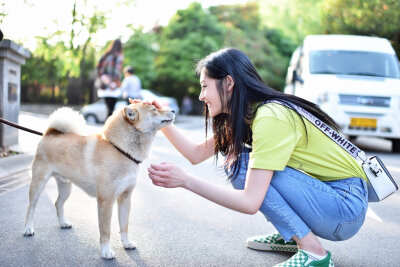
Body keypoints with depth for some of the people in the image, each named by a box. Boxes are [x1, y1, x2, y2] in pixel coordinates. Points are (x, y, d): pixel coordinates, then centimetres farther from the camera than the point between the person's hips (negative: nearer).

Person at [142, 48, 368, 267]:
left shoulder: (270, 117, -24)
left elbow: (250, 202, -28)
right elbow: (197, 154, 8)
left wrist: (185, 180, -27)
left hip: (348, 204, -9)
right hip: (325, 191, 9)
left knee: (242, 165, -19)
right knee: (234, 158, 3)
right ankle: (290, 237, 12)